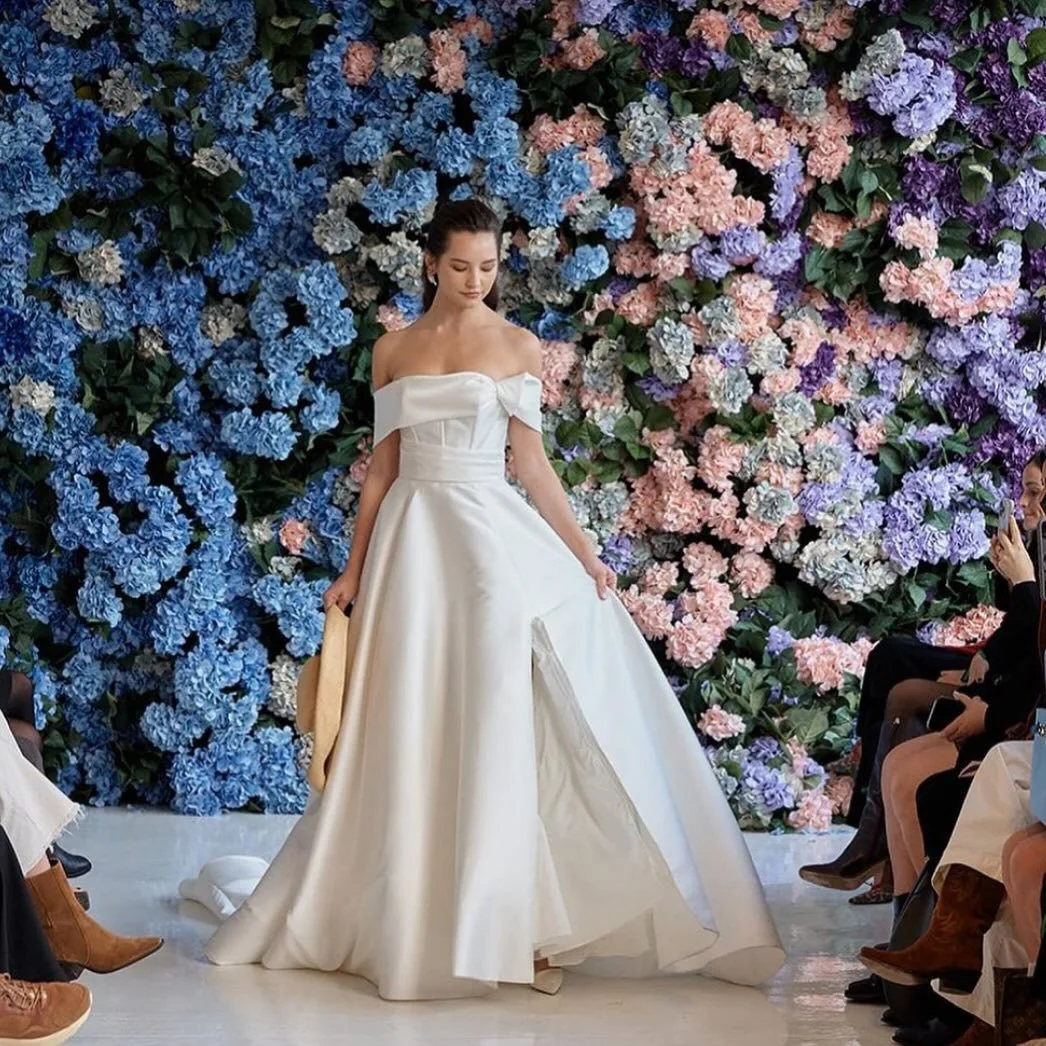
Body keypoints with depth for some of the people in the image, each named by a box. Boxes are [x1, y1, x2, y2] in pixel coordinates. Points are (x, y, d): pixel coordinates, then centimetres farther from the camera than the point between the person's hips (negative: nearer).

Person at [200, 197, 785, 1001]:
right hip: (413, 541, 2)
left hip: (494, 536, -2)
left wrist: (582, 552, -6)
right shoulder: (393, 350, 9)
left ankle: (516, 922, 2)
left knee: (501, 728, -5)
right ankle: (415, 920, 16)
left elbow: (532, 463, 2)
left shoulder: (520, 347, 3)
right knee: (413, 736, 4)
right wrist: (354, 571, 8)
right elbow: (382, 469, 10)